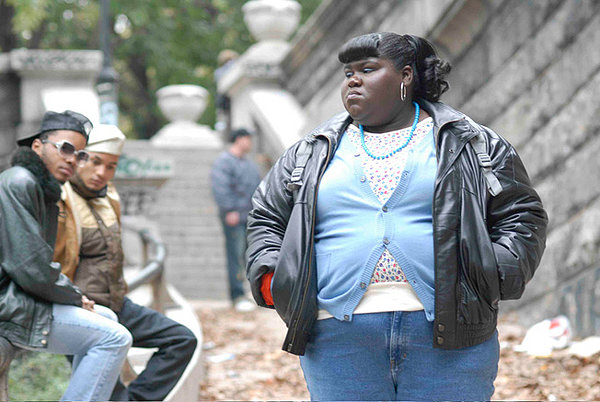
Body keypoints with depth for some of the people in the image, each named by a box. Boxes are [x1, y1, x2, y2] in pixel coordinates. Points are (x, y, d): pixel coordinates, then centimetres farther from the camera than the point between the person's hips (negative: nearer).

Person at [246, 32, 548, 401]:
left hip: (447, 334, -1)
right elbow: (267, 218, 23)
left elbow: (523, 216, 9)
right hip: (339, 339, 2)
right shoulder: (312, 154, 17)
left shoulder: (473, 145, 11)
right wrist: (274, 281, 5)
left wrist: (491, 278, -7)